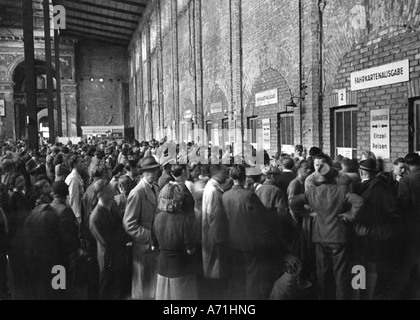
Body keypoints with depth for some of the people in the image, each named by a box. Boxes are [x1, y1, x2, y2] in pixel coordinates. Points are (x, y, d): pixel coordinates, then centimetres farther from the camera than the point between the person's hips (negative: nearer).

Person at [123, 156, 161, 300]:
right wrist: (150, 237, -21)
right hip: (144, 246, -7)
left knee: (155, 282, 18)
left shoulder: (156, 188, 6)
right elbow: (129, 224, -20)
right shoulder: (137, 193, -18)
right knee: (144, 287, 10)